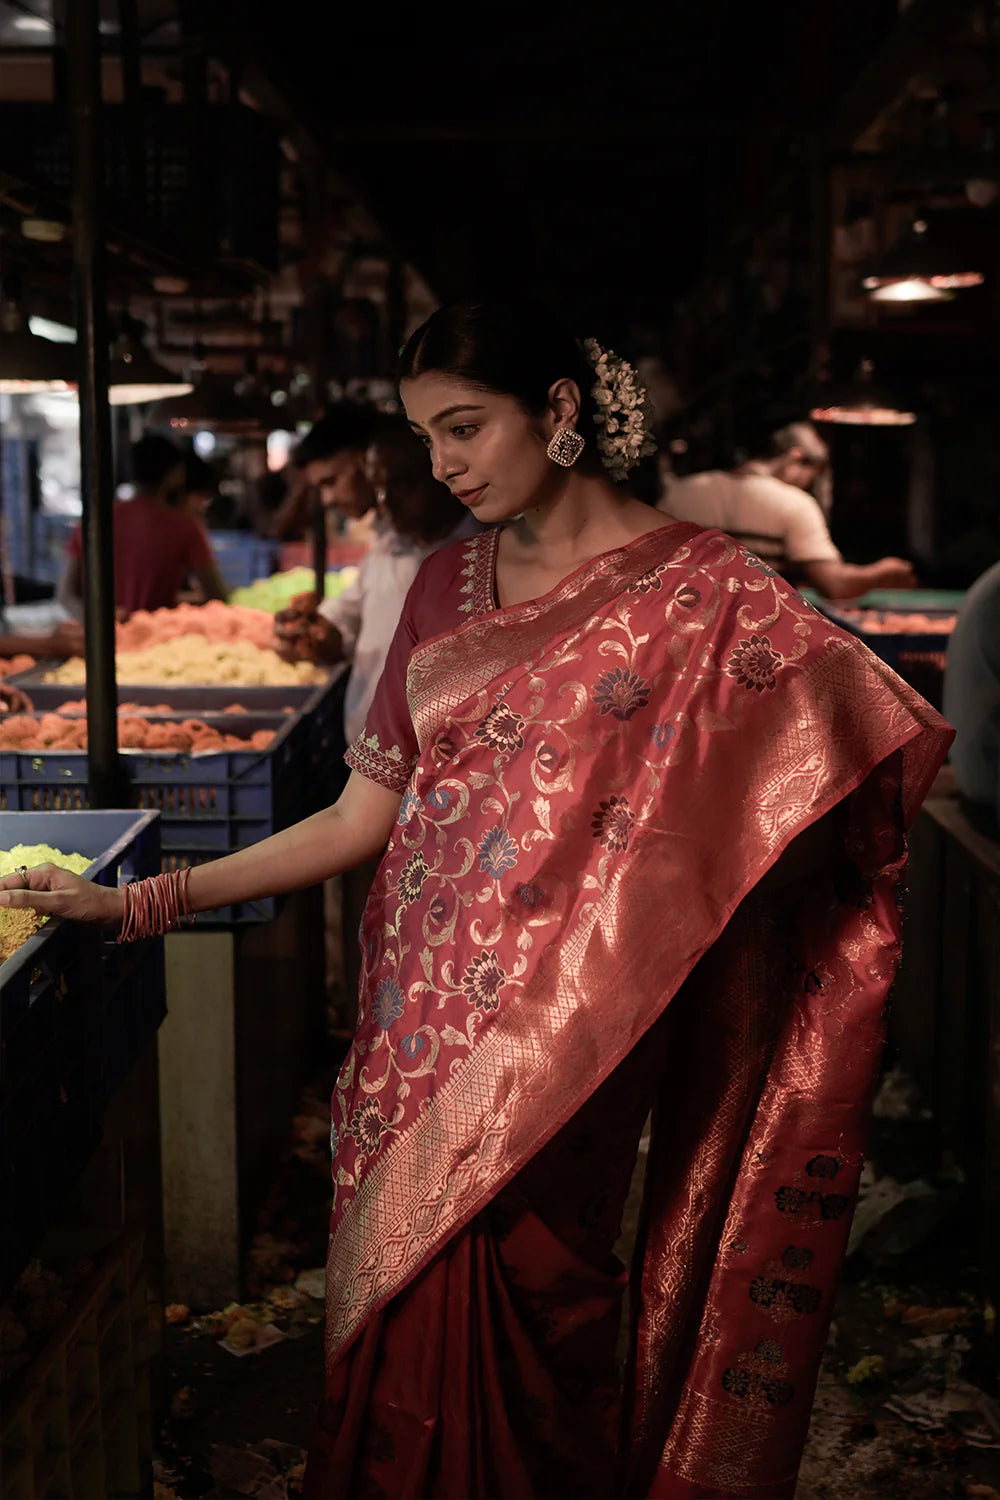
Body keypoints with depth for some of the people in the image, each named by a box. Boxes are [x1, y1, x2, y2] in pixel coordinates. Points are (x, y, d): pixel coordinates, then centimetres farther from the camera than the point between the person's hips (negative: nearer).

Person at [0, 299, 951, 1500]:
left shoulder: (694, 588, -4)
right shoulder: (447, 586, 11)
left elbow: (877, 736, -9)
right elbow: (363, 817, 9)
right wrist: (141, 903, 5)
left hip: (555, 1026, -5)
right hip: (422, 1006, 5)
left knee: (518, 1304, -1)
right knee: (398, 1312, 9)